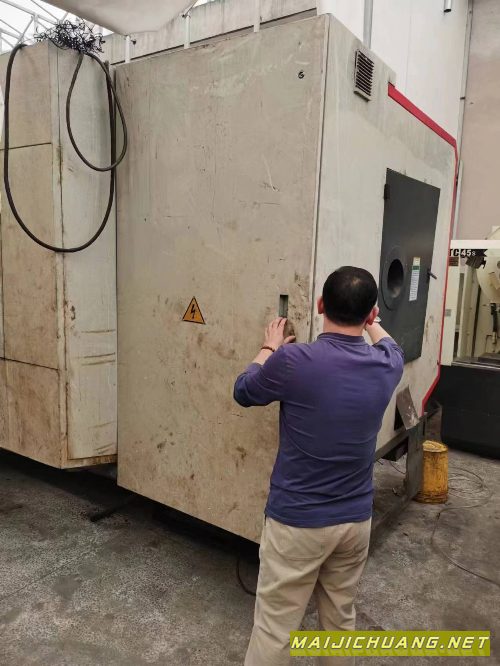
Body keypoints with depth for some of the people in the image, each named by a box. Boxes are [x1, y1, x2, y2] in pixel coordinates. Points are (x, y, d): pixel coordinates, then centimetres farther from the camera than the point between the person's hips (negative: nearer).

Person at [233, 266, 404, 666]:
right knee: (341, 618, 24)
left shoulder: (294, 361, -21)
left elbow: (243, 392, -1)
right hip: (356, 519, 5)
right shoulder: (386, 366, -6)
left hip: (297, 521, -4)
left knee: (275, 628, 12)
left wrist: (270, 350, 15)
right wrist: (372, 323, 41)